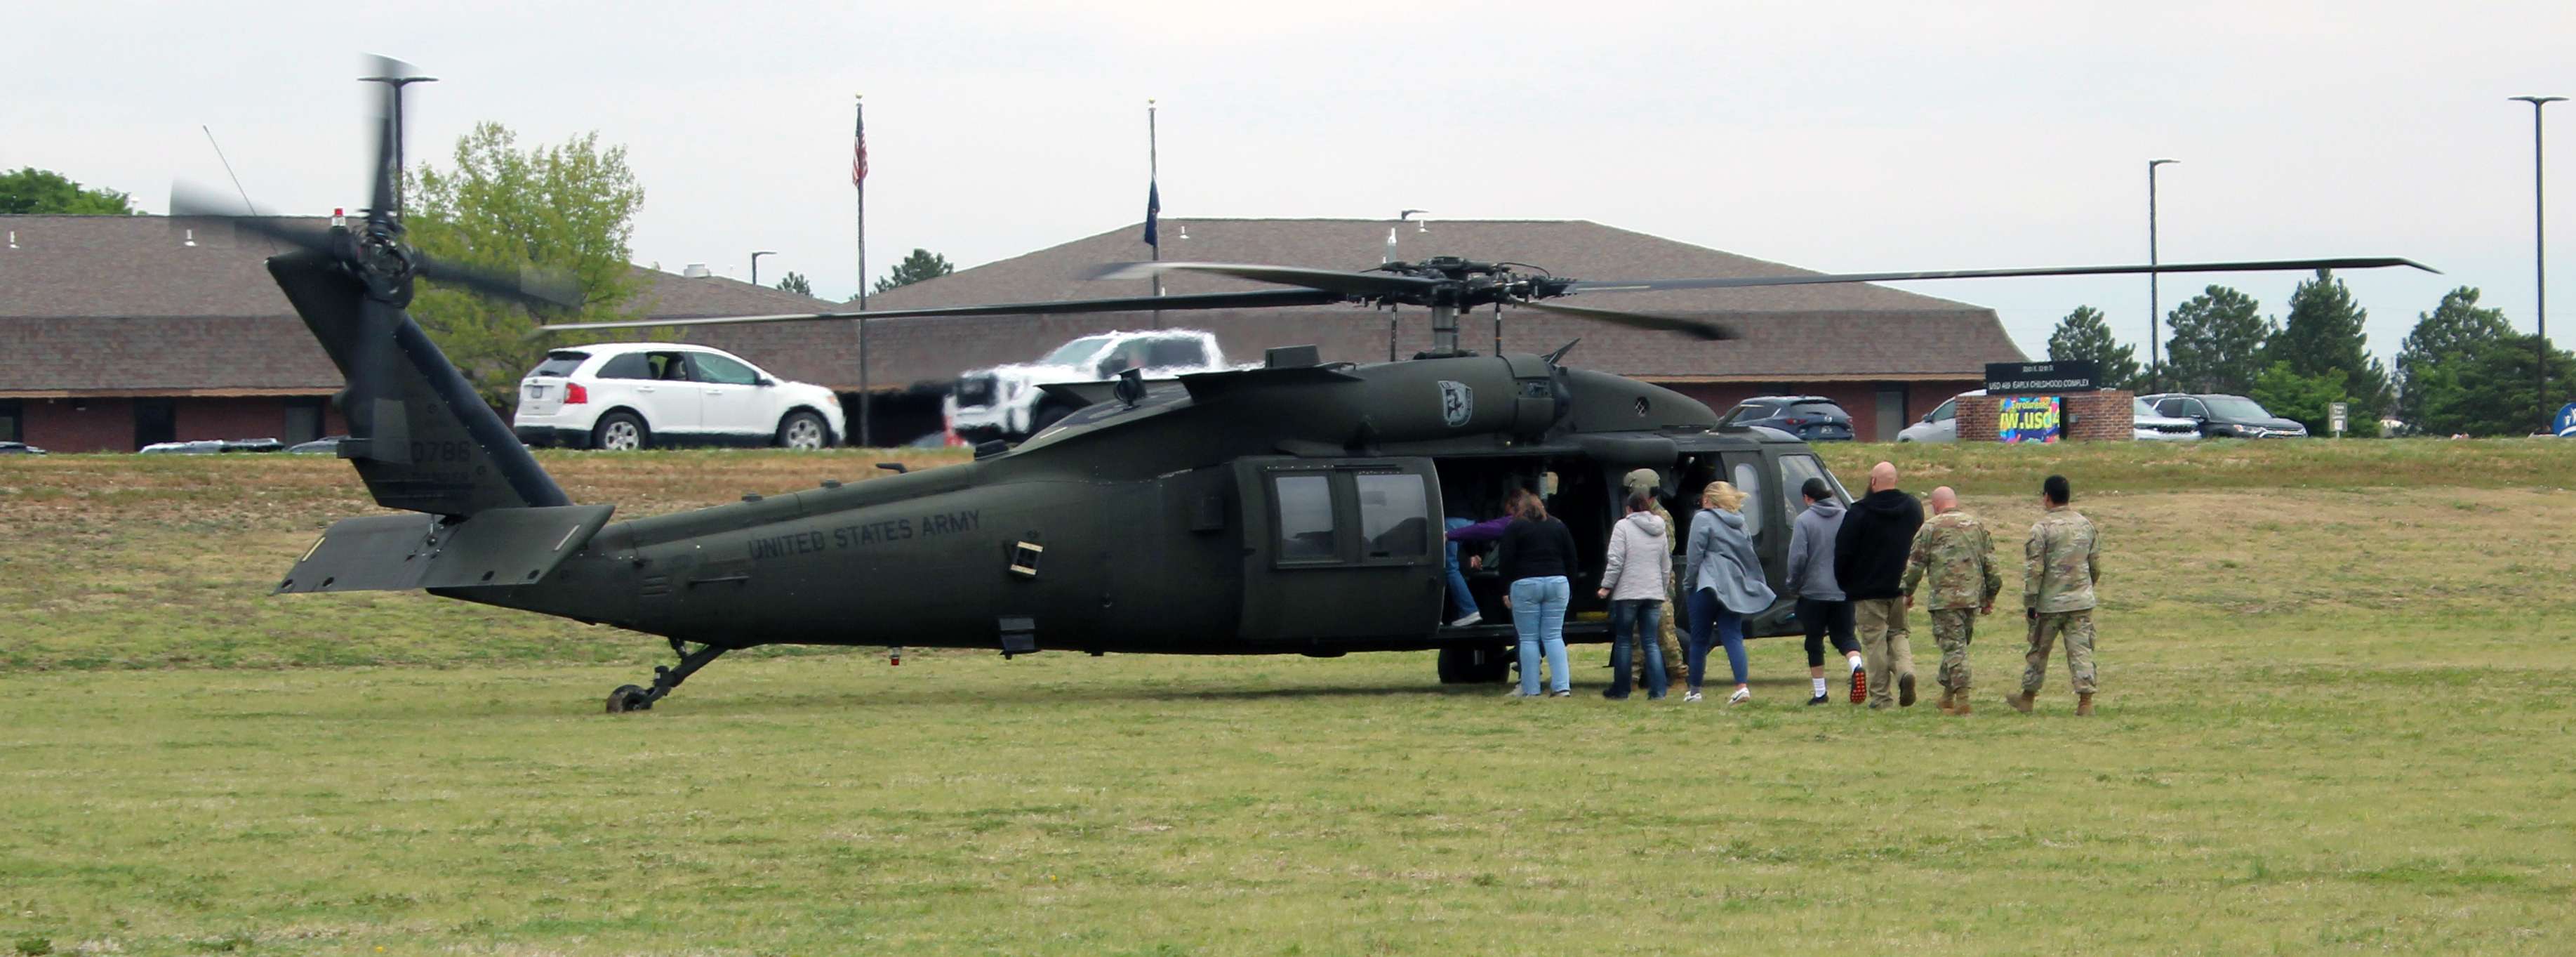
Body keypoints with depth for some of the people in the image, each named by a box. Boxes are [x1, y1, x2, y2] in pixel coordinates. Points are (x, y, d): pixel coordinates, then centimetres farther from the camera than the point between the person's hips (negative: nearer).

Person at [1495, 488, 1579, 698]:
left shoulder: (1514, 528, 1)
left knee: (1528, 639, 1)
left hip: (1526, 585, -4)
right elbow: (1571, 559, 14)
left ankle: (1530, 689, -1)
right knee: (1554, 637, 5)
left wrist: (1507, 584, 3)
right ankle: (1562, 686, -7)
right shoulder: (1558, 527, 14)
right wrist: (1569, 590, 18)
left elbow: (1505, 560, -6)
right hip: (1557, 584, 4)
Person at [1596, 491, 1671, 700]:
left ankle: (1620, 689, 11)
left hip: (1627, 593, -5)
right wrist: (1663, 591, 26)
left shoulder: (1623, 527, -5)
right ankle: (1658, 690, -6)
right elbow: (1666, 565, 18)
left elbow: (1616, 561, -12)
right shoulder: (1660, 531, 13)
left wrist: (1606, 586, -5)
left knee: (1623, 641, 6)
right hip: (1654, 593, 5)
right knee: (1650, 642, 5)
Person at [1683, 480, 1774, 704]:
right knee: (1733, 637, 0)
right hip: (1735, 589, 6)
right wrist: (1758, 584, 23)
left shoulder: (1703, 519, -5)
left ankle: (1694, 691, 11)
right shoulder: (1739, 522, 16)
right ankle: (1742, 687, -18)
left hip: (1708, 587, -6)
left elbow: (1695, 556, -8)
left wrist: (1689, 580, 3)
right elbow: (1750, 557, 19)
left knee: (1699, 639, 5)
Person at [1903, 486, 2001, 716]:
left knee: (1953, 647, -6)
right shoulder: (1976, 526, 13)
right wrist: (1990, 597, 21)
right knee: (1957, 646, 16)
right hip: (1973, 597, 5)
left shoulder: (1931, 527, -3)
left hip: (1945, 597, -5)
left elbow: (1915, 564, -2)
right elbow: (1990, 563, 14)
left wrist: (1908, 593, 12)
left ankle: (1962, 699, -14)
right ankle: (1947, 696, 23)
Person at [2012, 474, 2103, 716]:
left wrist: (2029, 602, -6)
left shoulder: (2042, 528, -11)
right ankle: (2086, 700, -6)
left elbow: (2034, 569, -12)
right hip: (2081, 601, 4)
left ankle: (2027, 697, 23)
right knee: (2081, 650, 2)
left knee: (2039, 650, 10)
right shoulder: (2086, 525, 5)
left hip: (2050, 603, -4)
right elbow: (2096, 565, 13)